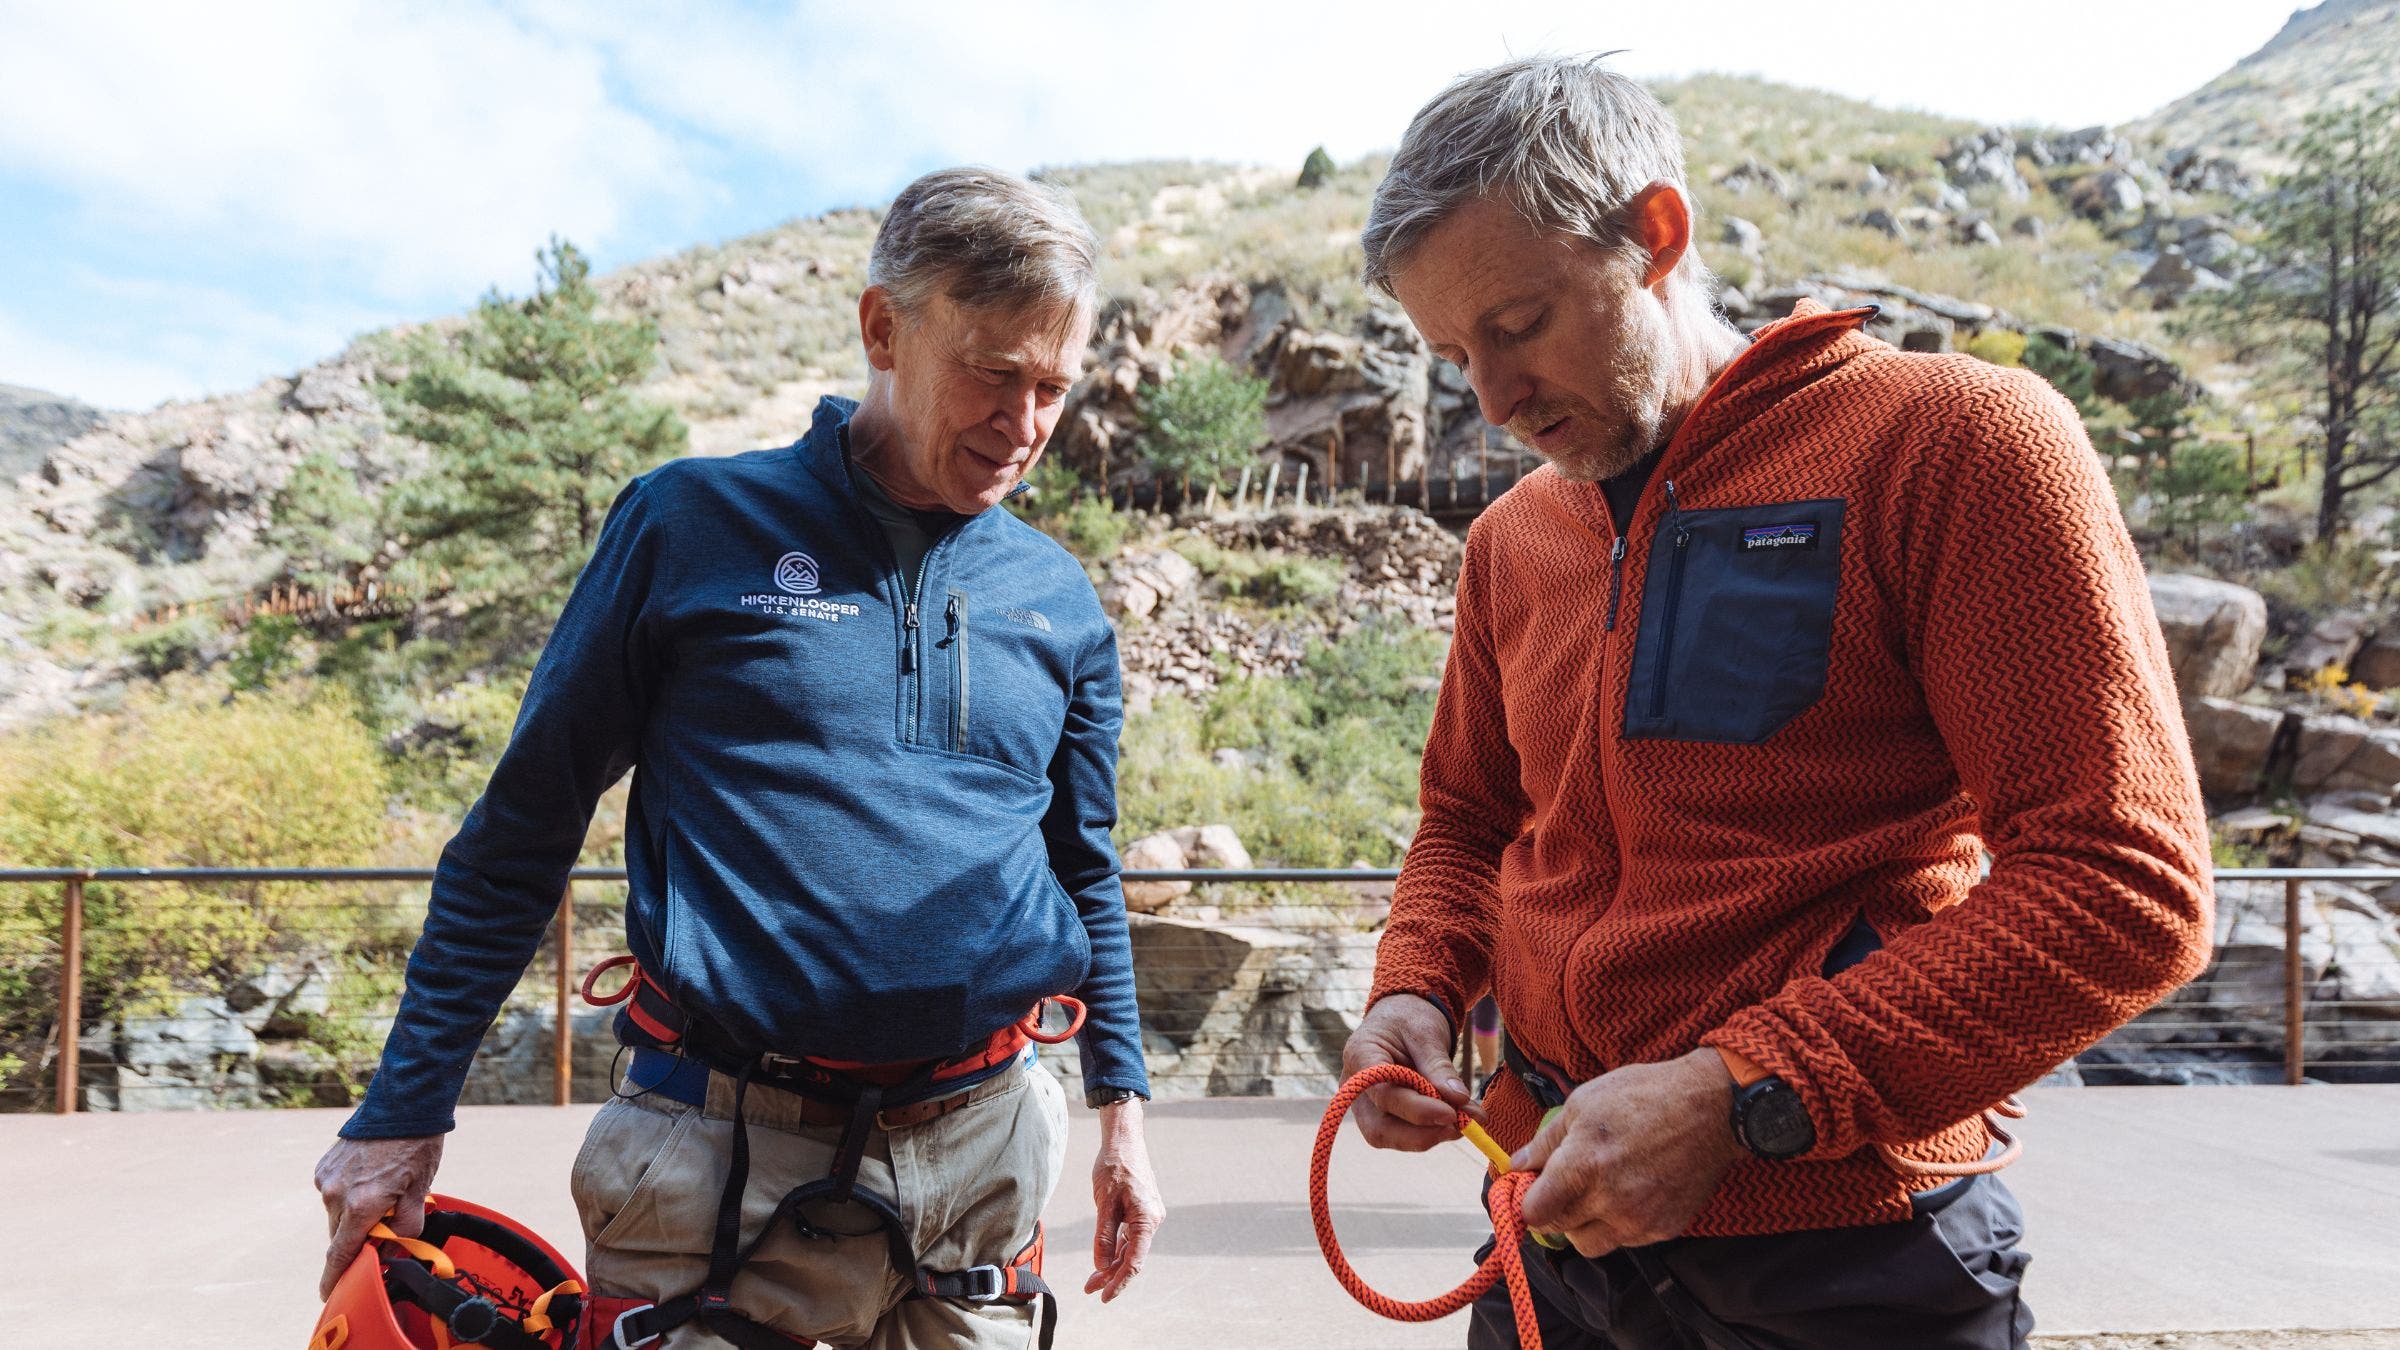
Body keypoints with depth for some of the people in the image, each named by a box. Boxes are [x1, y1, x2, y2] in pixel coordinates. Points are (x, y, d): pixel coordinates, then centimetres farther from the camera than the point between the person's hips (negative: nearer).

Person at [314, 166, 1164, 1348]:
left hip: (982, 1148, 4)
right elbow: (520, 832, 1)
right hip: (725, 1160, -3)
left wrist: (1122, 1116, 13)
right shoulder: (692, 523, -5)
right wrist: (403, 1116, 3)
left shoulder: (1058, 599, 5)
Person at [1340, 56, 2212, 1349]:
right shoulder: (1512, 538, 6)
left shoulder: (1953, 436, -12)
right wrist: (1415, 989, -2)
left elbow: (2124, 888, -17)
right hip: (1554, 1216, 6)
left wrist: (1731, 1099, -22)